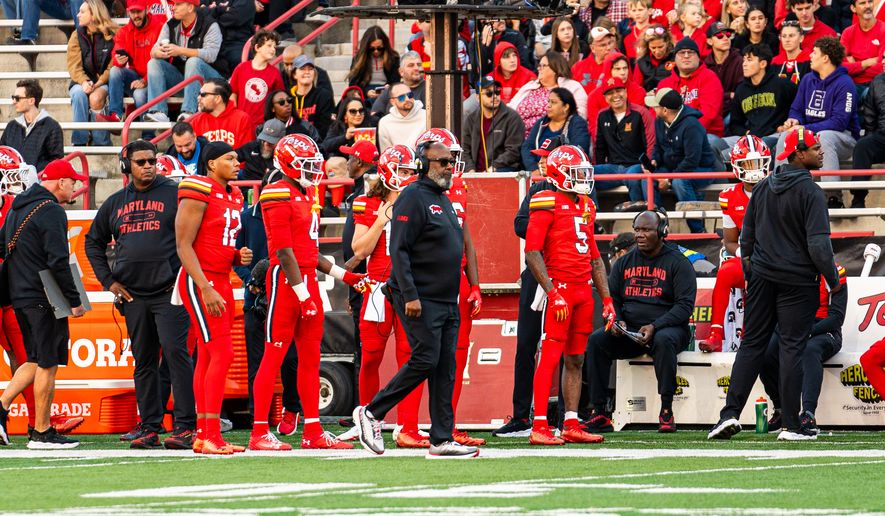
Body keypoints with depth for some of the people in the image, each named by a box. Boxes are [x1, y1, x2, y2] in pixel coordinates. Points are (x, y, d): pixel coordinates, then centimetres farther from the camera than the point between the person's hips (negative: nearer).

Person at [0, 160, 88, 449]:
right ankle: (42, 432, 1)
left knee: (37, 360, 17)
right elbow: (58, 261, -19)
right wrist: (74, 301, -15)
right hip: (43, 300, -9)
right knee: (48, 364, -2)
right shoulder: (51, 211, -14)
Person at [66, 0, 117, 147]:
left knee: (96, 97, -36)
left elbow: (113, 66, -6)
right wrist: (84, 82, -20)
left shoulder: (112, 36, 0)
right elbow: (74, 65, 0)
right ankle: (79, 142, -29)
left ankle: (100, 143, -25)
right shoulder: (77, 36, 9)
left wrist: (98, 84, -20)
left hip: (103, 82, -2)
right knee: (78, 94, -33)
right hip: (82, 81, 2)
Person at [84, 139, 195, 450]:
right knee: (144, 363, 7)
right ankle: (149, 429, 10)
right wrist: (108, 281, 13)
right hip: (133, 296, 5)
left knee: (176, 353, -13)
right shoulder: (115, 203, 14)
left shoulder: (174, 194, 0)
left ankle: (185, 427, -13)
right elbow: (94, 242, 24)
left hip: (170, 293, -5)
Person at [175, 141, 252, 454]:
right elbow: (184, 246, -15)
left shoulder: (233, 196, 15)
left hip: (221, 281, 9)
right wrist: (206, 289, -20)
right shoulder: (199, 193, -13)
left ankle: (203, 435, 12)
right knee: (222, 354, -14)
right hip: (199, 280, -9)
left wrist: (238, 256, 2)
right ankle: (212, 437, -14)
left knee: (207, 358, 9)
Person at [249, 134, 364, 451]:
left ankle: (313, 431, 13)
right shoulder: (278, 197, -12)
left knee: (310, 358, 9)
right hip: (285, 281, -9)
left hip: (308, 280, 9)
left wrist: (342, 275, 17)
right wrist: (303, 294, -18)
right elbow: (284, 252, -16)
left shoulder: (308, 194, 17)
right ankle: (260, 433, -4)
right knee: (274, 356, -6)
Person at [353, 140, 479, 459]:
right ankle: (371, 413, 1)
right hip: (421, 301, -9)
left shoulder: (444, 201, 18)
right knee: (424, 361, -12)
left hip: (447, 301, 9)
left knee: (445, 369, 5)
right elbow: (399, 251, -17)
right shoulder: (413, 199, -12)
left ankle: (442, 440, 6)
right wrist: (410, 295, -23)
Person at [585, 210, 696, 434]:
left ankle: (666, 411, -32)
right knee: (596, 340, -22)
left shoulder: (677, 263, -1)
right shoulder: (624, 263, 14)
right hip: (628, 330, 4)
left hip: (665, 326, -4)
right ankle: (599, 413, -23)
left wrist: (654, 327, -21)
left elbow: (684, 305, -8)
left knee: (663, 340, -39)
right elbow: (612, 298, 16)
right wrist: (615, 320, -7)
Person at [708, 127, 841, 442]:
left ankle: (730, 413, 1)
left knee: (752, 345, 10)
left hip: (762, 277, 5)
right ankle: (790, 425, 0)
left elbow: (746, 237, 13)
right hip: (798, 281, -5)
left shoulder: (763, 187, 8)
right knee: (792, 348, -1)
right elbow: (818, 244, -17)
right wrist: (833, 281, -6)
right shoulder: (810, 192, -13)